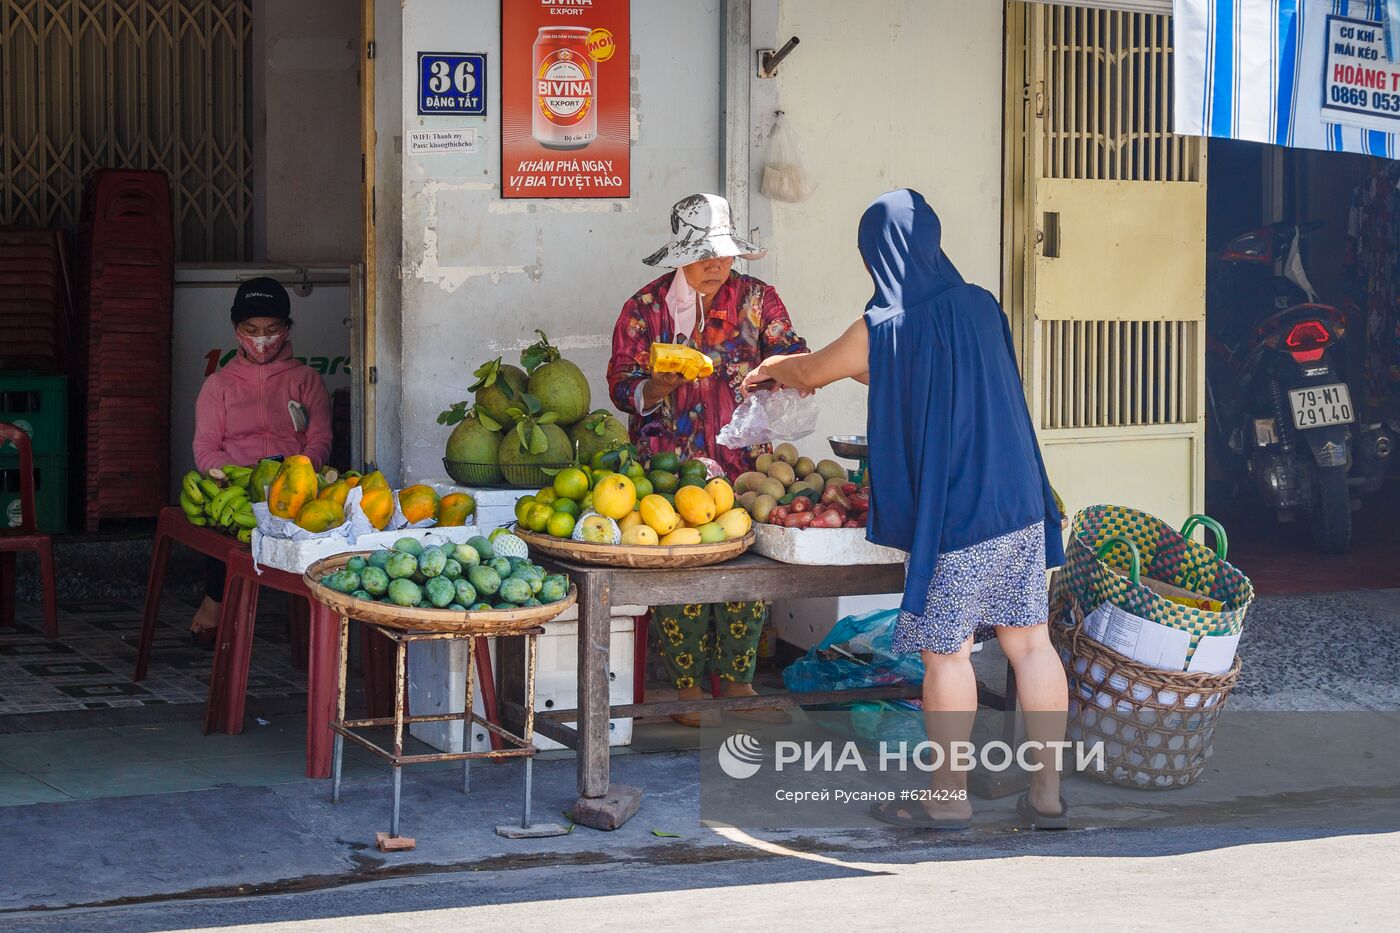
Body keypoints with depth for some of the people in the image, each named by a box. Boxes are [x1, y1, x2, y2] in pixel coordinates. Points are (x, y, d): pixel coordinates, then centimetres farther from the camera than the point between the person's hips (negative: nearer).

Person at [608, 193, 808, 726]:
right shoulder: (645, 308, 5)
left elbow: (789, 352, 0)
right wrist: (660, 385, -18)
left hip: (744, 462, 2)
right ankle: (687, 687, 4)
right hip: (669, 464, -2)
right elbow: (622, 387, 3)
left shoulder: (756, 298, 10)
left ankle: (736, 682, 12)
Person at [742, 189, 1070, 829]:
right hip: (1019, 507, 6)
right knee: (1030, 642, 9)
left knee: (946, 652, 5)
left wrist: (773, 367, 29)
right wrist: (847, 368, 35)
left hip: (953, 519, -6)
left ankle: (949, 796, 13)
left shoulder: (886, 329, -11)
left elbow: (813, 372, 7)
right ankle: (1048, 792, 13)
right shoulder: (979, 306, 6)